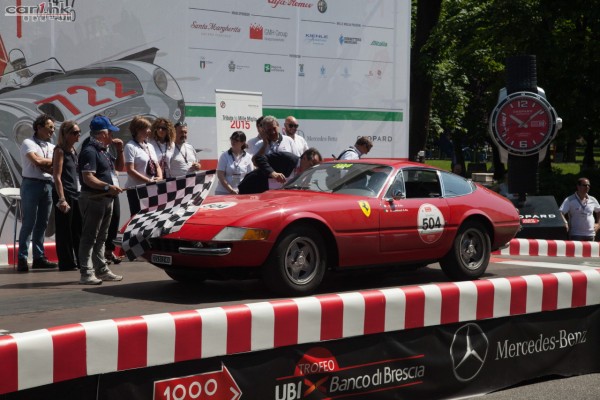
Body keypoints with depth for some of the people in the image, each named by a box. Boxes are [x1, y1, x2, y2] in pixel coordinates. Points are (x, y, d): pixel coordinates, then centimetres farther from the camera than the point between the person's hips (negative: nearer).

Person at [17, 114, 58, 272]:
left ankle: (39, 257, 13)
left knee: (42, 223, 8)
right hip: (32, 185, -6)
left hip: (47, 186, 6)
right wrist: (53, 161, -3)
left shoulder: (51, 147, 15)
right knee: (29, 223, -7)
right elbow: (37, 160, -19)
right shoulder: (28, 143, -4)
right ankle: (22, 259, -5)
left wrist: (44, 165, -14)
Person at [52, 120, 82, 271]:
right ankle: (66, 263, 5)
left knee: (78, 229, 10)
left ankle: (81, 260, 17)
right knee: (64, 230, -1)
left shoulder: (73, 150, 13)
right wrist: (62, 199, -21)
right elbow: (57, 176, -15)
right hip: (64, 193, -8)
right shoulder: (60, 150, -9)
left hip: (75, 193, 8)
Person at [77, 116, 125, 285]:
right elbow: (88, 178, -23)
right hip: (93, 199, -10)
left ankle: (102, 270, 23)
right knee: (89, 237, -7)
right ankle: (86, 273, -7)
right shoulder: (90, 152, -14)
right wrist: (108, 187, -31)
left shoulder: (104, 152, 17)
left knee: (101, 237, 16)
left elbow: (119, 166, 27)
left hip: (106, 199, 10)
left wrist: (120, 150, 12)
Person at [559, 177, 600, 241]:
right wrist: (565, 223, -27)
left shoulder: (592, 200, 9)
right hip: (575, 235, -5)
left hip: (590, 234, 5)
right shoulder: (570, 200, -5)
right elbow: (560, 213, -13)